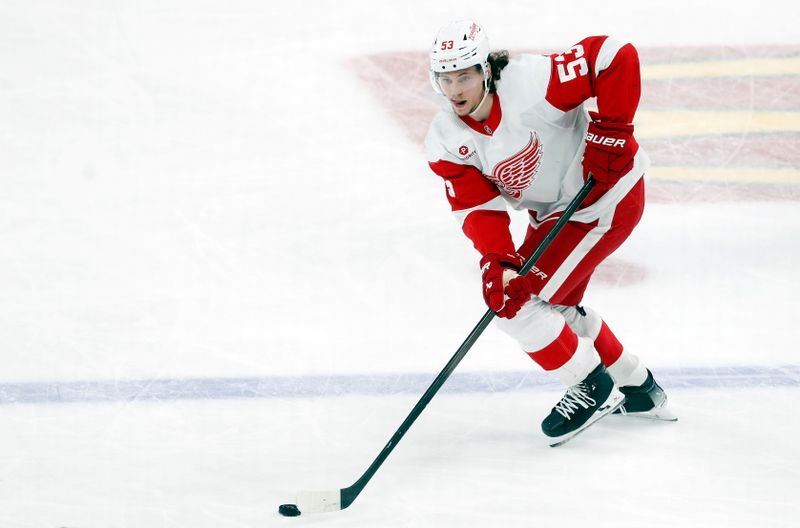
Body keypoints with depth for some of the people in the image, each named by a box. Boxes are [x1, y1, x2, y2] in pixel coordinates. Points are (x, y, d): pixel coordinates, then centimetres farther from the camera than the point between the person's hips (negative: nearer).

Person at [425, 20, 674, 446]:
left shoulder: (531, 83, -31)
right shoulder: (446, 141, -11)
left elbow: (616, 57, -30)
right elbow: (478, 206, -14)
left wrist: (610, 130, -29)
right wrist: (497, 261, -31)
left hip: (607, 198, -9)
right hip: (552, 210, 9)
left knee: (520, 303, -13)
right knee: (557, 305, 23)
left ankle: (594, 390, 6)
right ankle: (637, 387, 43)